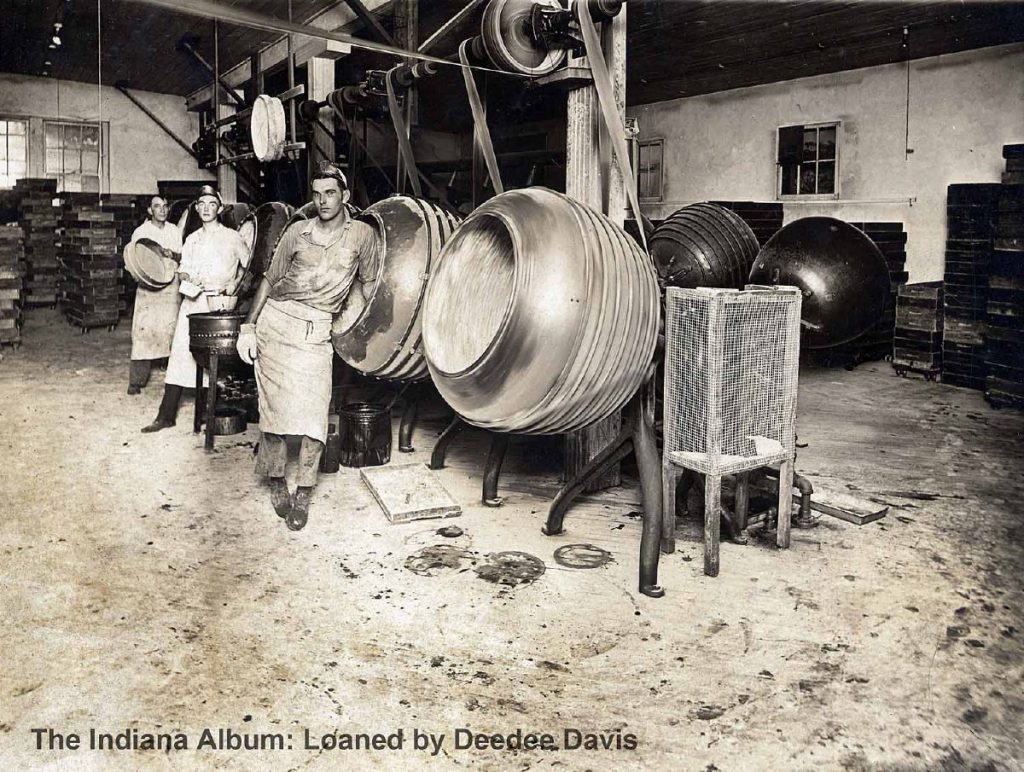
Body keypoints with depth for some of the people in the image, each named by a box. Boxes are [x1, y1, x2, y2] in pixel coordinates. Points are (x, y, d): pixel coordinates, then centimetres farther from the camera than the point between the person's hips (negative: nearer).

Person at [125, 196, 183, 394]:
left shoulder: (175, 231, 11)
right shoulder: (140, 232, 3)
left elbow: (183, 257, 10)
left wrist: (173, 255, -11)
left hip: (171, 287, 3)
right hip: (148, 287, -2)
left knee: (172, 330, -1)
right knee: (144, 331, -7)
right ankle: (136, 381, -3)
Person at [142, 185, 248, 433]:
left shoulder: (231, 237, 6)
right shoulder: (192, 240, 17)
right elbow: (183, 271, 16)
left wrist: (235, 284, -4)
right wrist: (186, 282, -6)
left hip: (220, 302, -3)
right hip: (193, 301, 3)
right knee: (180, 352, -3)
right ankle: (166, 415, -1)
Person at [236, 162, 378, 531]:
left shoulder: (362, 234, 3)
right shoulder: (297, 232, 3)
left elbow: (365, 283, 15)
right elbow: (269, 279, 8)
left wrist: (349, 318, 4)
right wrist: (248, 326, 2)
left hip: (316, 332, -1)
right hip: (275, 320, 1)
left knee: (313, 413, -8)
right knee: (274, 404, -1)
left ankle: (304, 492, 4)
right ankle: (276, 481, 17)